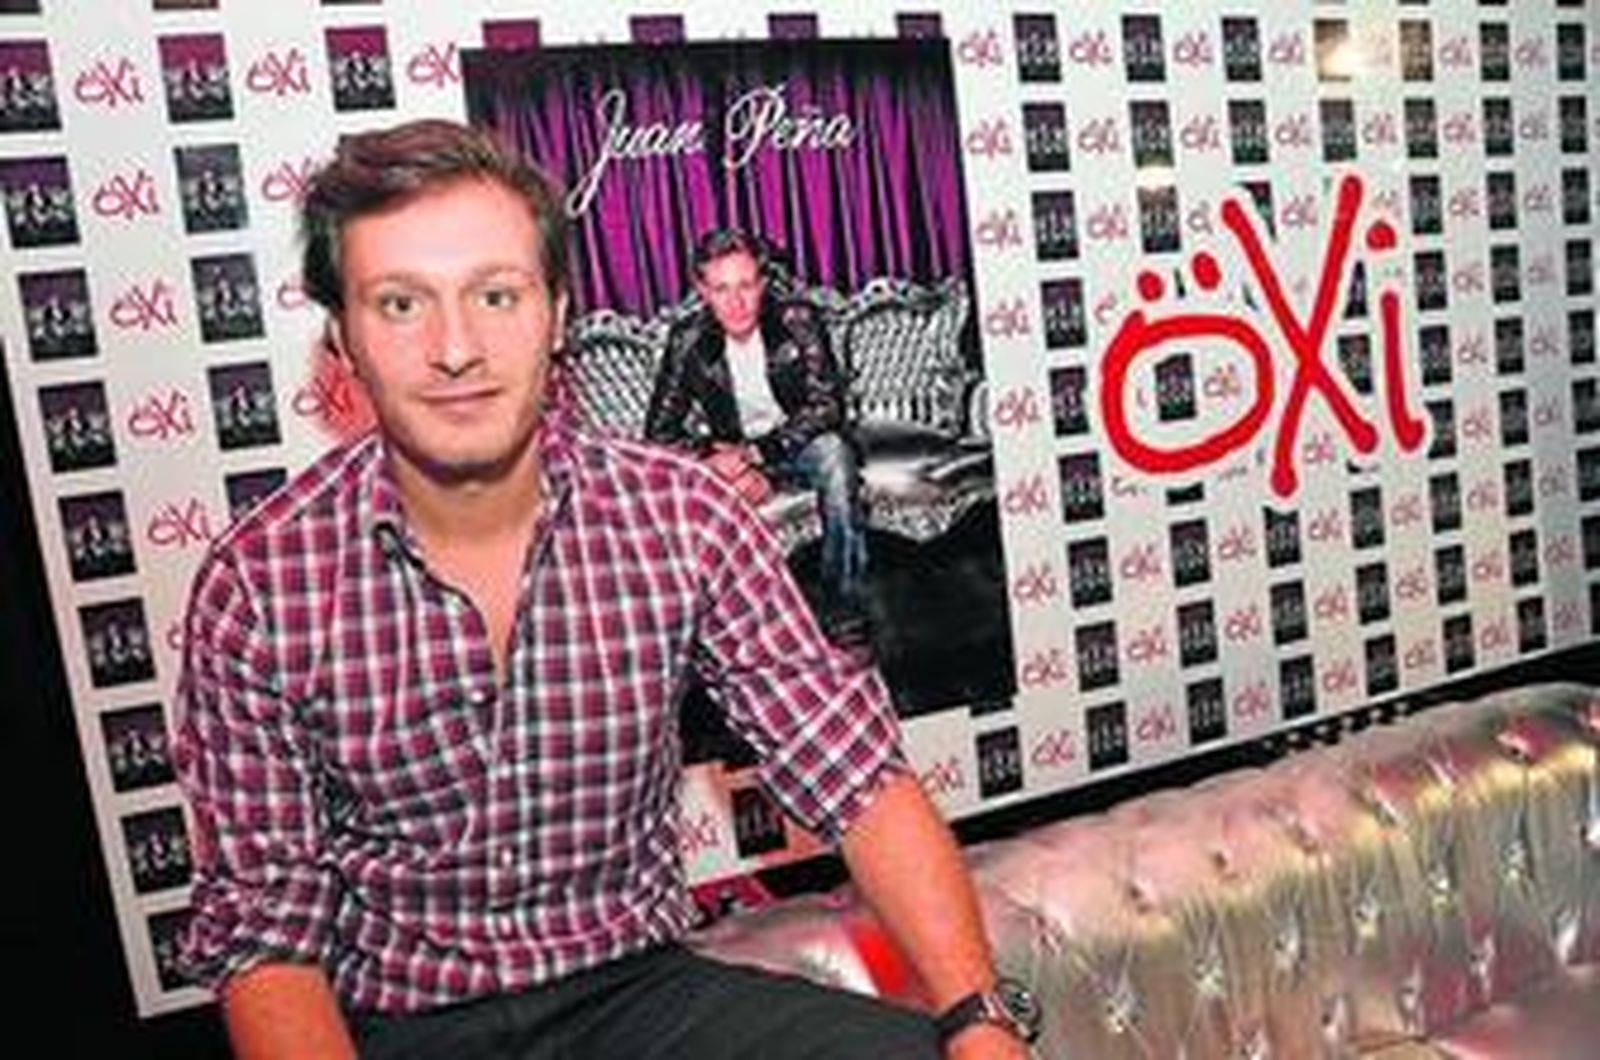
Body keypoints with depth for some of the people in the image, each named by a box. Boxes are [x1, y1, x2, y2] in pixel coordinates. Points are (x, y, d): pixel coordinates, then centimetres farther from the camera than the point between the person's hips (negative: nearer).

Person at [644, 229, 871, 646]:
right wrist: (718, 457, -28)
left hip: (799, 444, -2)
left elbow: (827, 405, -23)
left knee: (833, 451, -35)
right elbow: (659, 429, -8)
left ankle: (845, 605, -29)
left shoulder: (797, 321, -16)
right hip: (736, 453, 2)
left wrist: (756, 453, -35)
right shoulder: (688, 340, -10)